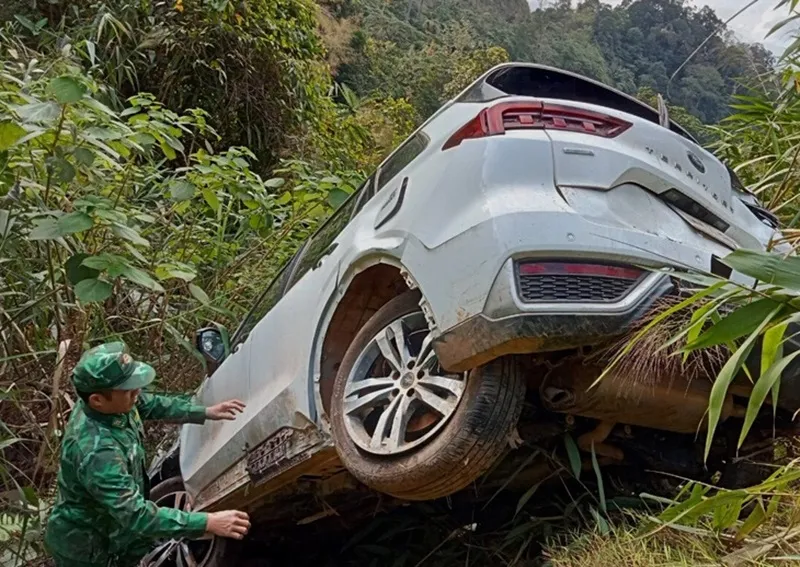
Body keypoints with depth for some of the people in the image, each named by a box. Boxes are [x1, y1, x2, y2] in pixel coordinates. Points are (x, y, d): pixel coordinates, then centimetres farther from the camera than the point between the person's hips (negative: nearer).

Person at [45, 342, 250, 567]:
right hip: (85, 549, -7)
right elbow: (136, 514, -41)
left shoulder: (113, 403, -15)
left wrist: (205, 412, 3)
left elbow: (149, 404, 6)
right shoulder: (96, 452, -41)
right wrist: (207, 523, -43)